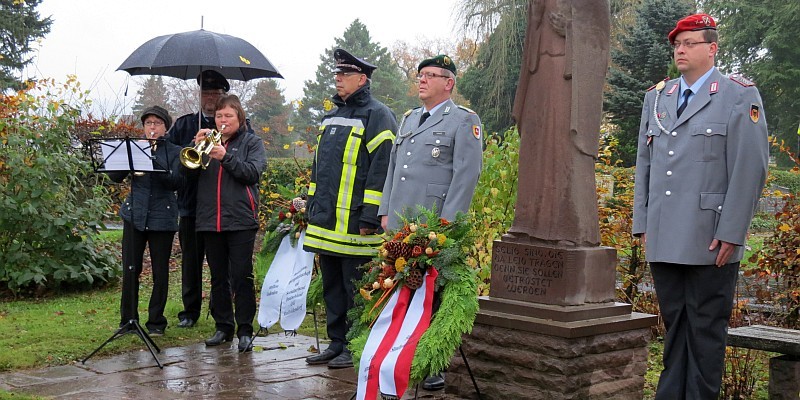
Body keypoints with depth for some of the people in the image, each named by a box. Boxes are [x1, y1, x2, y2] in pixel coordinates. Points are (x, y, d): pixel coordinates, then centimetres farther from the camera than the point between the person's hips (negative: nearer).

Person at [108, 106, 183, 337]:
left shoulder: (174, 152, 3)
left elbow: (177, 183, -12)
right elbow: (115, 177, 1)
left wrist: (153, 163, -23)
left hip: (162, 217, -2)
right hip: (134, 215, 2)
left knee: (160, 272, 2)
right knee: (130, 269, 1)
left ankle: (156, 322, 12)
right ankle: (128, 320, 12)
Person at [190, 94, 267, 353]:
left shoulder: (251, 142, 6)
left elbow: (253, 172, -10)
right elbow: (188, 169, 5)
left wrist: (226, 156, -20)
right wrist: (197, 146, -10)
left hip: (240, 220, -4)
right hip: (209, 220, 4)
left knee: (242, 277, -4)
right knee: (218, 278, 10)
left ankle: (245, 331, 2)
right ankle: (223, 326, 19)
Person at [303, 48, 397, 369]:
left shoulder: (377, 116, -8)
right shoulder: (331, 116, 18)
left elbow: (381, 169, -14)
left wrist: (370, 217, -19)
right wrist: (311, 207, 20)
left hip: (354, 224, -8)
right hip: (326, 221, 8)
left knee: (355, 288, 0)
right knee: (331, 286, 13)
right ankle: (336, 344, 23)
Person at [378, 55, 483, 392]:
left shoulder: (464, 120, -1)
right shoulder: (408, 119, 21)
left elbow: (467, 174, -9)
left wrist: (447, 220, -16)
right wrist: (386, 212, 14)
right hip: (398, 225, 6)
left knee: (434, 296, -2)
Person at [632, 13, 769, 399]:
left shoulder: (739, 96, -1)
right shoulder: (656, 97, 15)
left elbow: (750, 169, -7)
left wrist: (730, 233, -12)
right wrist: (642, 224, 10)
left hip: (710, 240, -5)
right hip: (663, 239, 5)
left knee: (705, 328, 2)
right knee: (673, 324, 13)